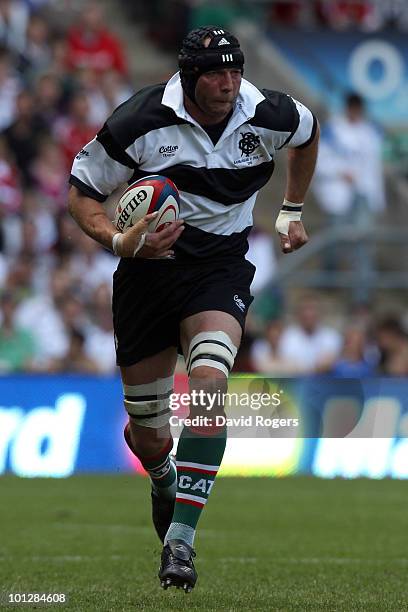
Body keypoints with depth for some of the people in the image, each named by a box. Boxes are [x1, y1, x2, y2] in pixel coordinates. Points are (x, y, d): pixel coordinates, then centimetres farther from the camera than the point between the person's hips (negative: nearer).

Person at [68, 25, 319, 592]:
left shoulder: (269, 116, -8)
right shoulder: (142, 120, -17)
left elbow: (309, 132, 18)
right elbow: (81, 193, -6)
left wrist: (292, 210, 21)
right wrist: (119, 241, -24)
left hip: (221, 264, 1)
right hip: (147, 265, 0)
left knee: (210, 381, -28)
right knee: (147, 433, 5)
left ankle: (180, 538, -24)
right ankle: (164, 483, 46)